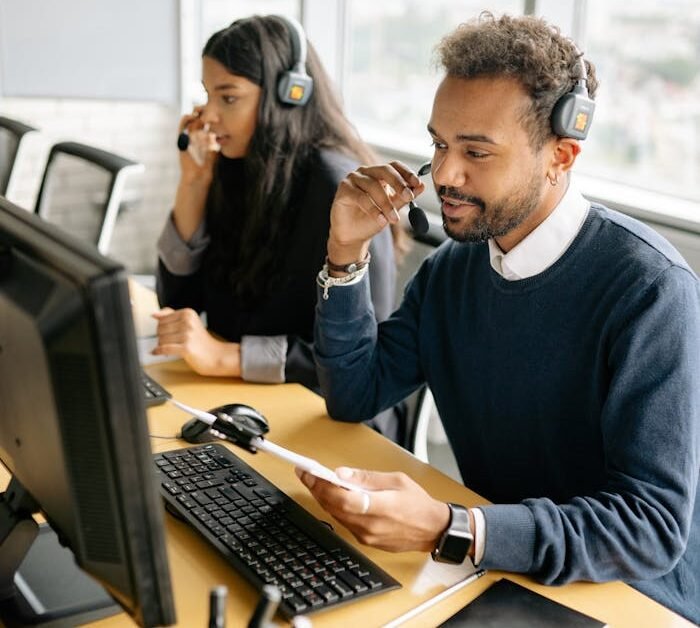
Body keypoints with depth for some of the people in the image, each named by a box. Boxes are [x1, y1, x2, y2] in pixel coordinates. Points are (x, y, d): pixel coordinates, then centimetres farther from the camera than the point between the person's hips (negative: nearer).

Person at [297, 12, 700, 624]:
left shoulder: (650, 289, -23)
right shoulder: (453, 266, -2)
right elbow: (354, 396, 2)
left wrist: (447, 530, -38)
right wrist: (346, 253, -11)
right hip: (495, 576, 6)